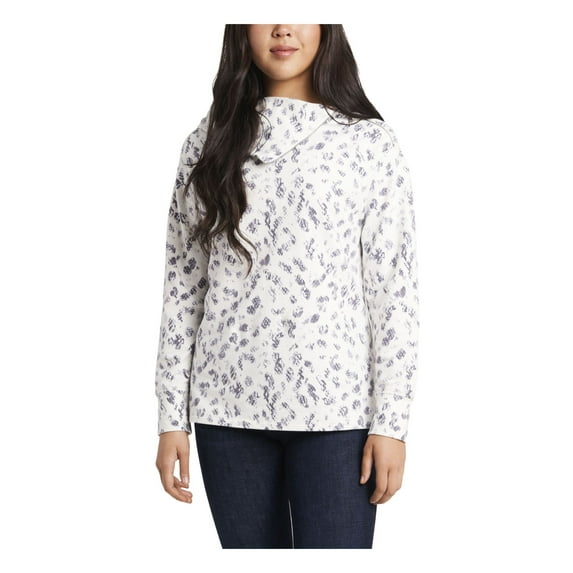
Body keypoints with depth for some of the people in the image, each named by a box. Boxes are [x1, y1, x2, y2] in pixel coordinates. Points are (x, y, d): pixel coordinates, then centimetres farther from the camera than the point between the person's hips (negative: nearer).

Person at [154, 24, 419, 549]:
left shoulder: (370, 142, 0)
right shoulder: (210, 143, 7)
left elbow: (394, 291, -2)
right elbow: (183, 285, 7)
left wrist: (392, 421, -6)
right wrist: (171, 418, 4)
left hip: (334, 405, -2)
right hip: (229, 404, 3)